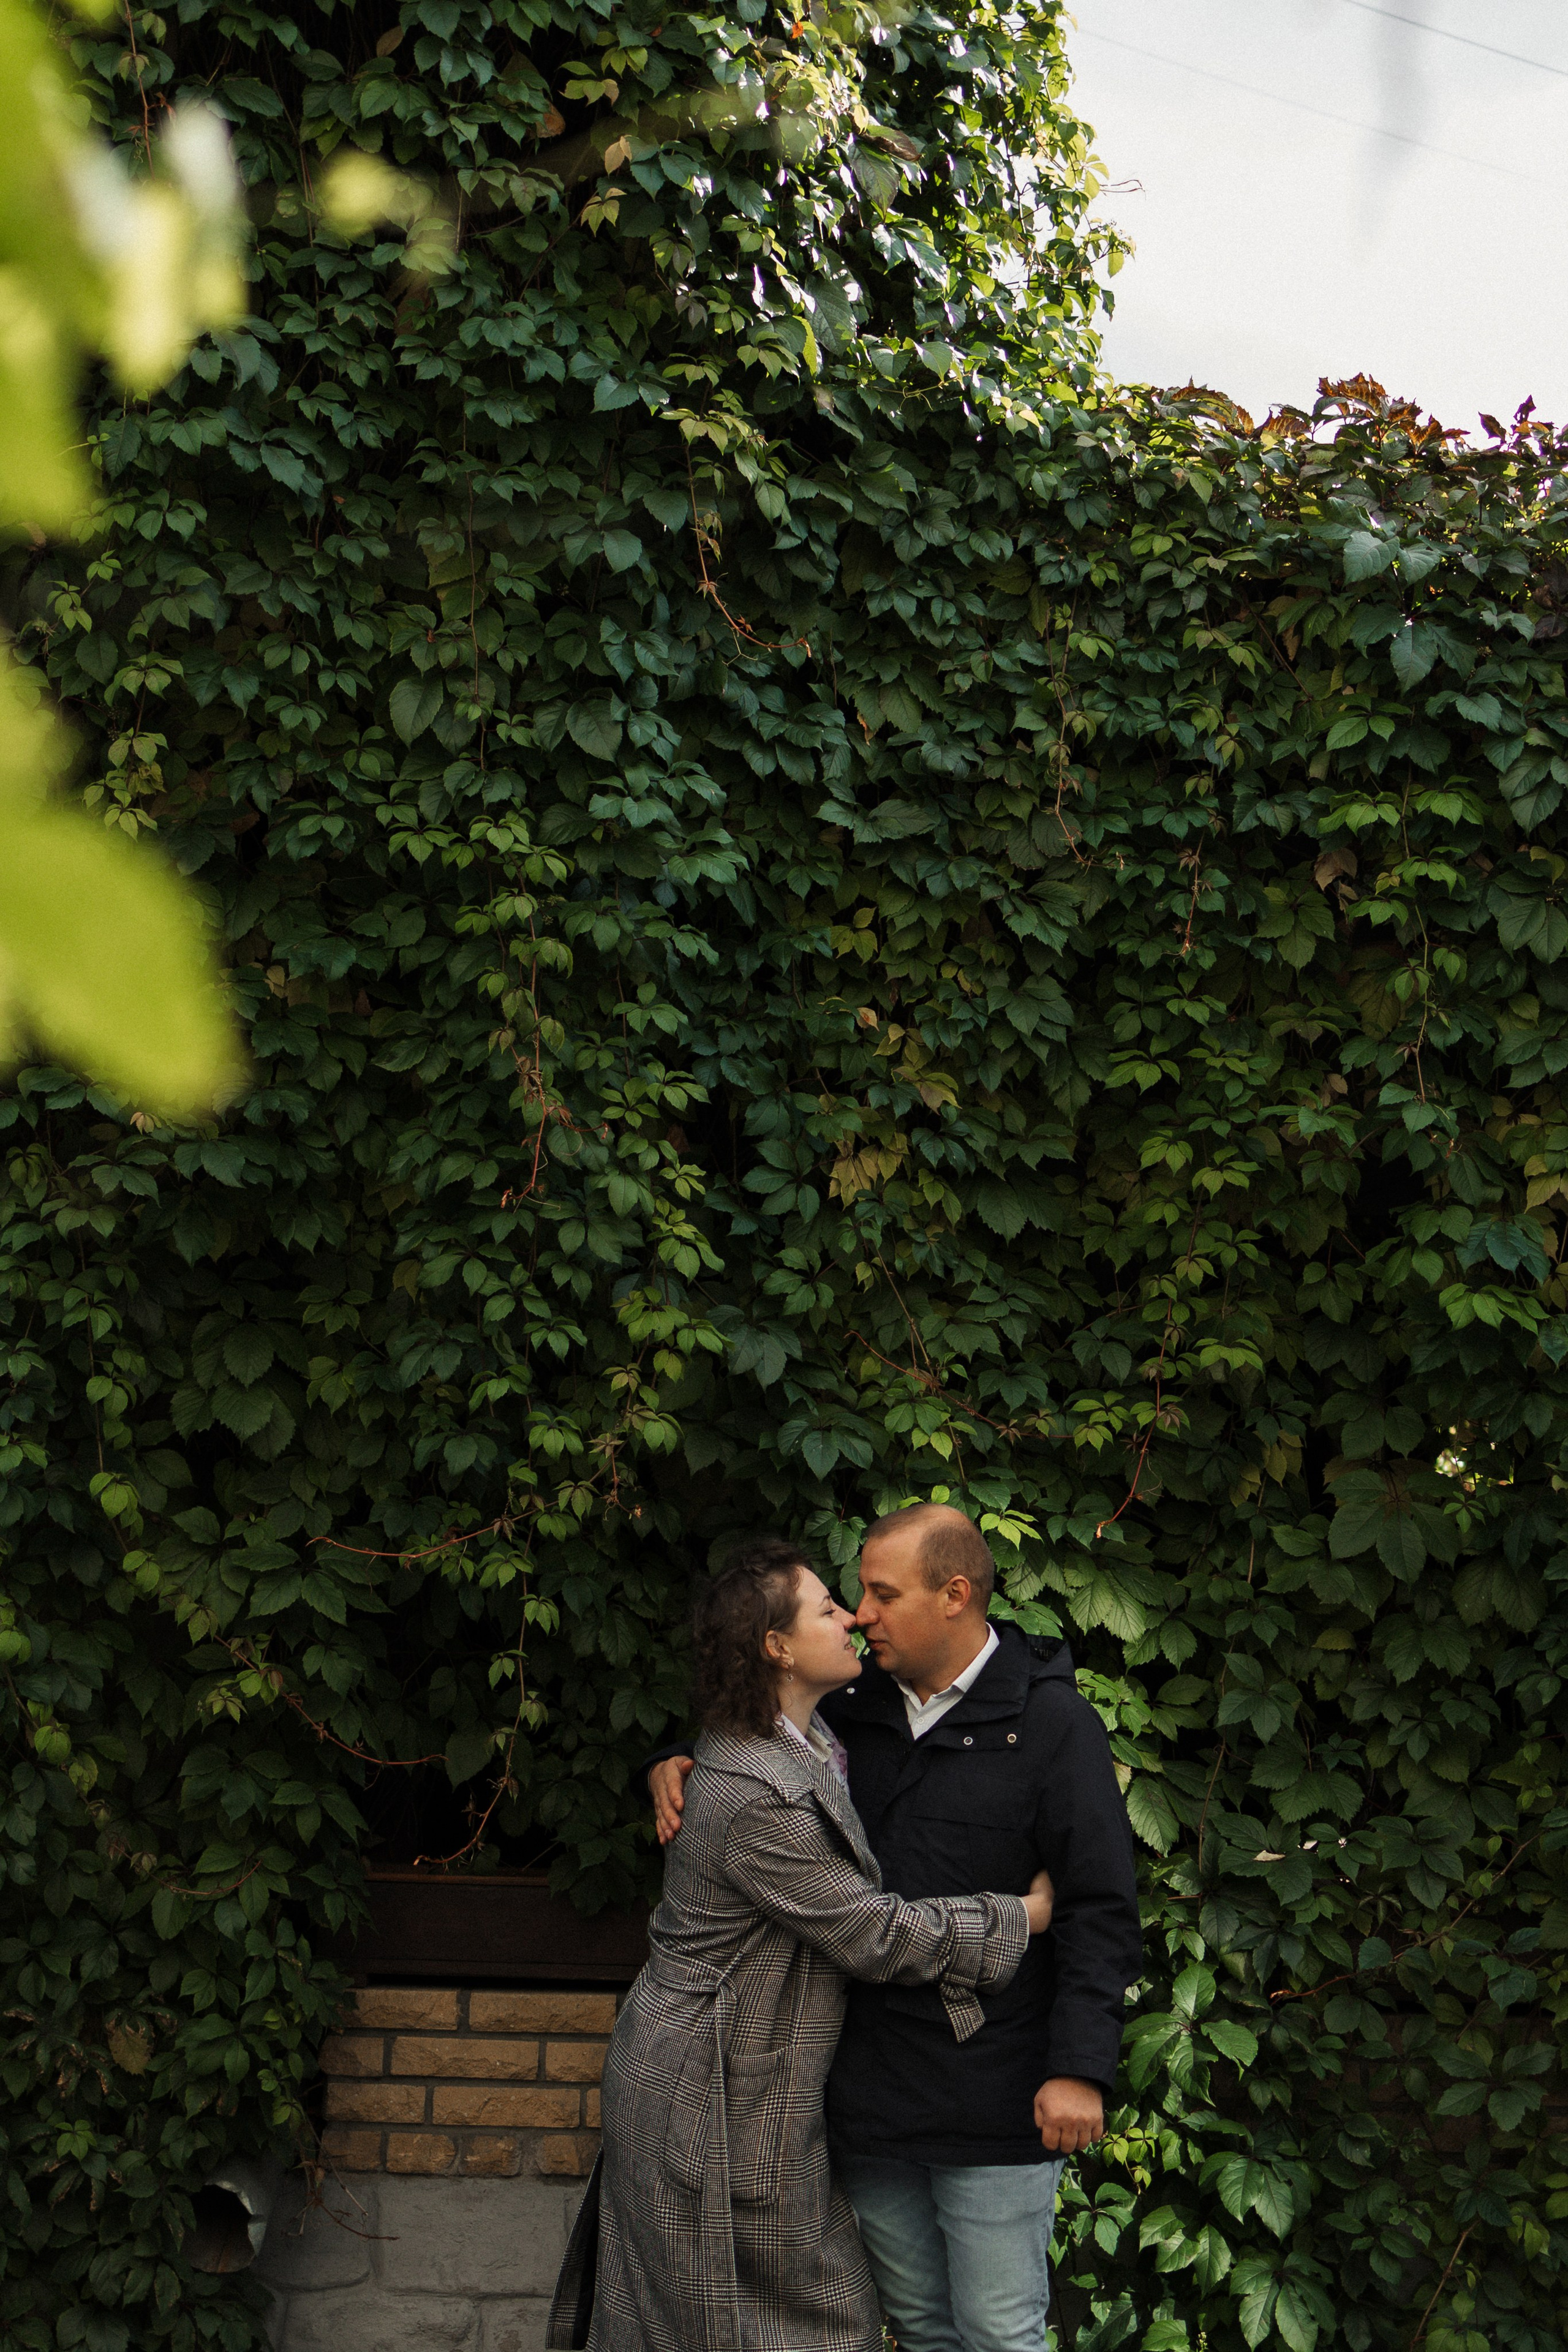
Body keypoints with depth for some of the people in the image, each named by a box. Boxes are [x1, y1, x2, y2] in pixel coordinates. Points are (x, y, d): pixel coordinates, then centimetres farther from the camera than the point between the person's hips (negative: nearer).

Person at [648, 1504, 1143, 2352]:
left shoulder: (1052, 1723, -8)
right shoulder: (855, 1711, 8)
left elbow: (1099, 1909, -11)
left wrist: (1080, 2067, -18)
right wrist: (673, 1765, 5)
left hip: (994, 2099, -6)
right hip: (869, 2084, 6)